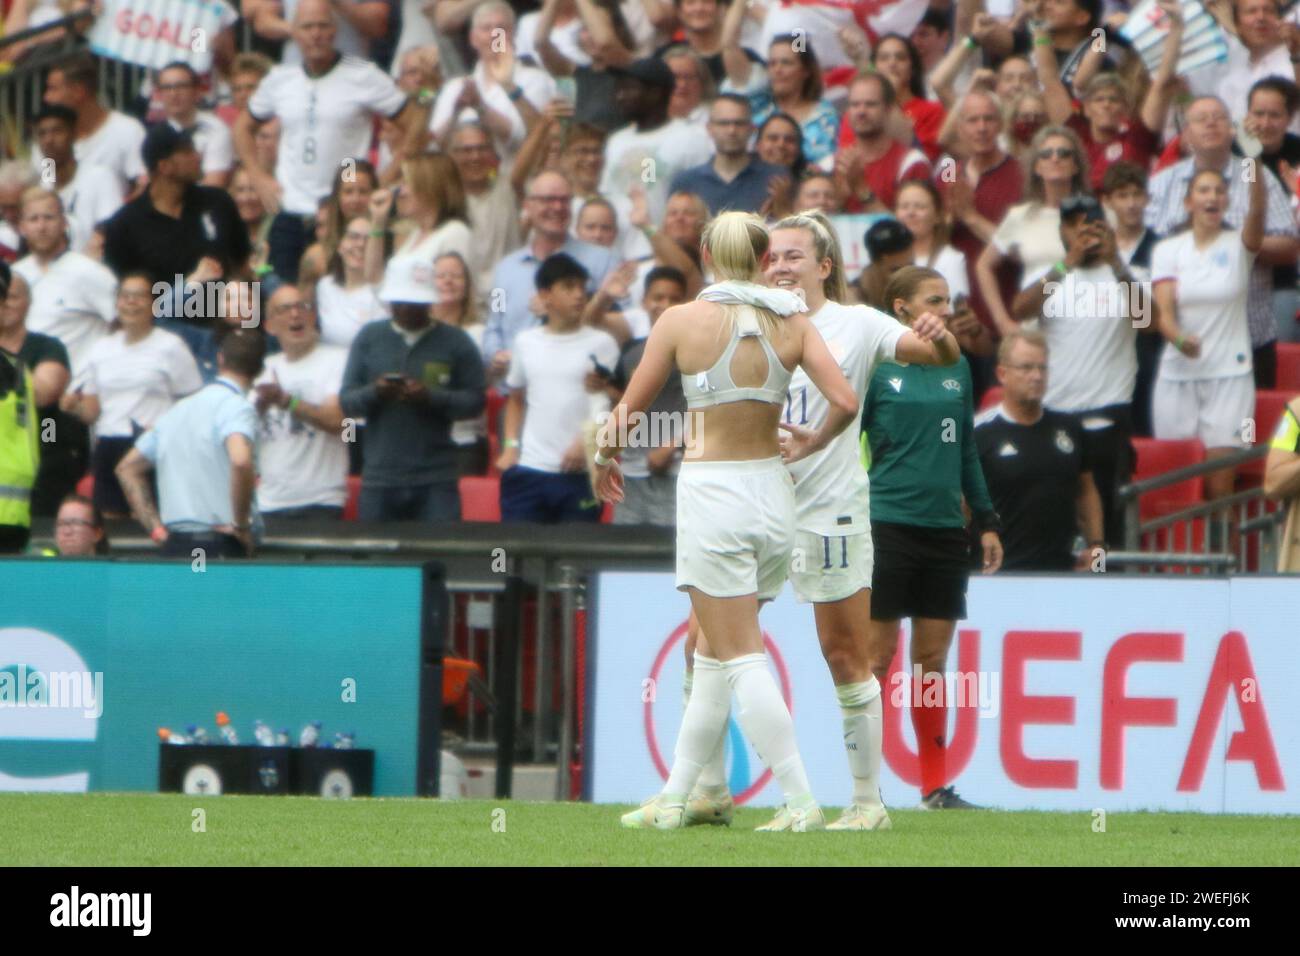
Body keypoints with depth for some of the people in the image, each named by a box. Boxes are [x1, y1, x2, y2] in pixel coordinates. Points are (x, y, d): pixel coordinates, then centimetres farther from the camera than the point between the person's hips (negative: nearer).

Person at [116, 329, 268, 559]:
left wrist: (156, 528, 17)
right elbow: (240, 460, -28)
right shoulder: (235, 406, -8)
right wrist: (241, 525, -15)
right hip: (221, 546, -7)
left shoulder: (179, 409, 18)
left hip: (175, 542, 8)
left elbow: (128, 468, 24)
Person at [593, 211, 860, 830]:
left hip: (711, 493, -4)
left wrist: (604, 457, 23)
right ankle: (676, 797, 20)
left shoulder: (681, 321, -5)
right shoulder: (792, 322, 1)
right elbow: (845, 402, -8)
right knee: (715, 655, 16)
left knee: (741, 657, -3)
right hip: (772, 490, 4)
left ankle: (801, 803, -12)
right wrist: (812, 443, 12)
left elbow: (630, 410, 3)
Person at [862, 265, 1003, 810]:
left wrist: (986, 521, 17)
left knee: (933, 658, 6)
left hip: (944, 528, 5)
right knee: (878, 653, -4)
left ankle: (935, 786, 9)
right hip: (888, 525, -5)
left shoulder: (956, 369, 13)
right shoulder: (875, 369, -3)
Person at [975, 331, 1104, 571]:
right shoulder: (980, 433, -4)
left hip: (1062, 567, 5)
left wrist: (1096, 545, 12)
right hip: (1003, 569, -5)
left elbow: (1086, 490, 23)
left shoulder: (1068, 428, 14)